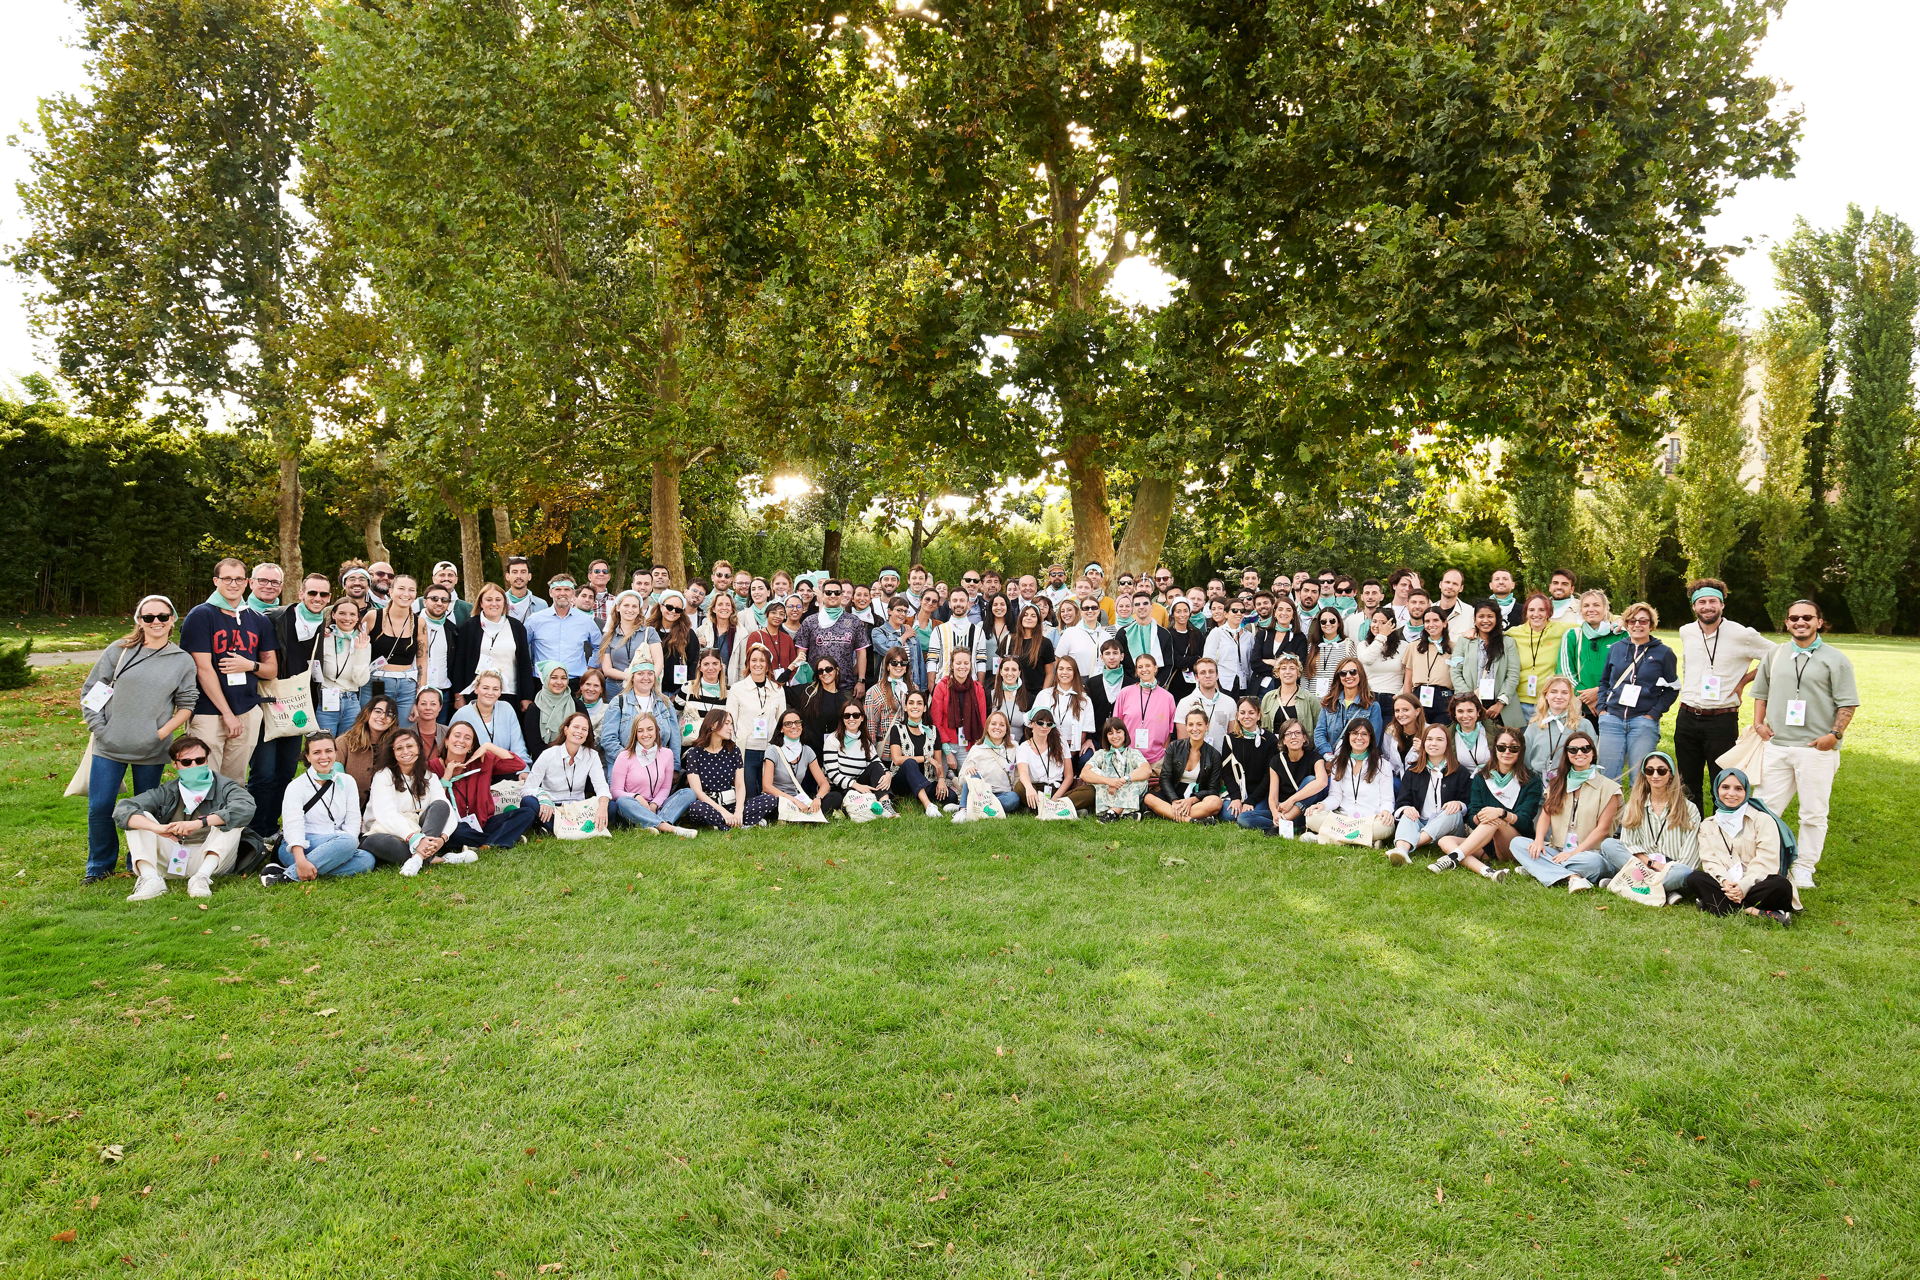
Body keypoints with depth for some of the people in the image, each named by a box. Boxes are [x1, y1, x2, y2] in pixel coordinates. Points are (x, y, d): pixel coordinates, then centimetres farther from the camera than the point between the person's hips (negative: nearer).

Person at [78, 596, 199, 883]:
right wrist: (99, 727, -4)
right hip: (109, 747, 0)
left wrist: (163, 732, -8)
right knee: (99, 808, 2)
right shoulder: (119, 650, 1)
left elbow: (186, 705, 4)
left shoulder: (183, 661, 2)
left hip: (152, 751, 0)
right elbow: (89, 690, 5)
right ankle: (100, 865, 21)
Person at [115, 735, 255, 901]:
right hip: (171, 861, 3)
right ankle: (150, 879, -26)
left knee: (232, 818, -22)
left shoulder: (223, 788, -2)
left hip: (210, 858, -3)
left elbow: (246, 807, -25)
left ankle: (202, 877, -33)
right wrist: (158, 828, -28)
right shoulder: (166, 793, 7)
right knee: (138, 818, -7)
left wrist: (200, 823, -34)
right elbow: (122, 810, -8)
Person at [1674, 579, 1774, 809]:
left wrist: (1744, 680, -2)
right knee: (1688, 784, 12)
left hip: (1722, 720, -4)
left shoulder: (1742, 635, -8)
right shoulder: (1686, 633, 7)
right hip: (1686, 718, 5)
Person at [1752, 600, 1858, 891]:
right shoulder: (1775, 655, 11)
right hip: (1776, 746, 3)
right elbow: (1761, 691, 21)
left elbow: (1848, 703, -3)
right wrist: (1759, 723, 8)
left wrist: (1834, 734, -13)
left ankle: (1804, 867, 16)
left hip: (1816, 749, -3)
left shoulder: (1835, 659, -1)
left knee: (1813, 814, 5)